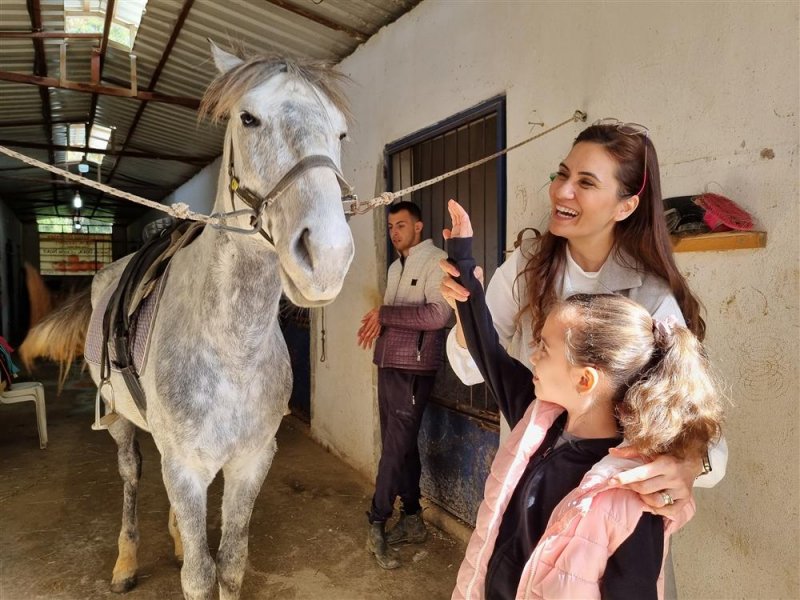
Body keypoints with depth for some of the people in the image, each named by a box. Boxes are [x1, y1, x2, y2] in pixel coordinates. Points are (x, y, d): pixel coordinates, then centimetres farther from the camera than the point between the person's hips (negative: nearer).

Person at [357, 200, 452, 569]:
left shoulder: (436, 261, -7)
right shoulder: (396, 267, 19)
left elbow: (438, 314, -20)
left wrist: (384, 313, -16)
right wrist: (378, 322, 2)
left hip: (414, 367, -8)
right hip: (388, 363, 8)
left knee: (396, 446, -4)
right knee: (400, 444, 12)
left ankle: (377, 525, 7)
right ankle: (412, 519, 24)